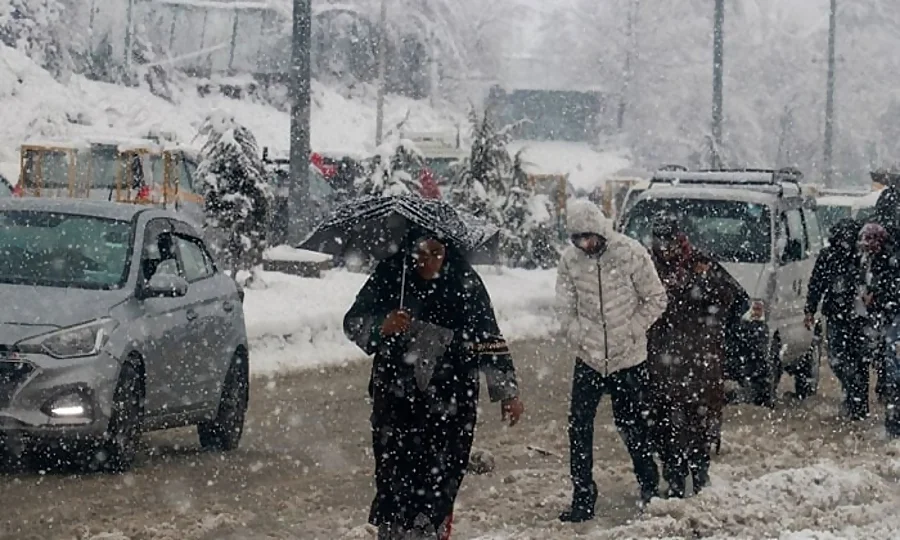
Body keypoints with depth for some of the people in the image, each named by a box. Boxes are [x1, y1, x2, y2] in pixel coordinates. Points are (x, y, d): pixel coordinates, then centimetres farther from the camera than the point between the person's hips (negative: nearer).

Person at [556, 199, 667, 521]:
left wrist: (630, 331, -11)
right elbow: (566, 310, 2)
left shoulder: (630, 253, -11)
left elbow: (656, 300, -5)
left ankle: (650, 488, 28)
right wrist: (580, 337, -12)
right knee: (579, 427, -3)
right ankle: (583, 499, 4)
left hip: (629, 360, -2)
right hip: (588, 359, 2)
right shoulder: (570, 260, -4)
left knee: (631, 423, 8)